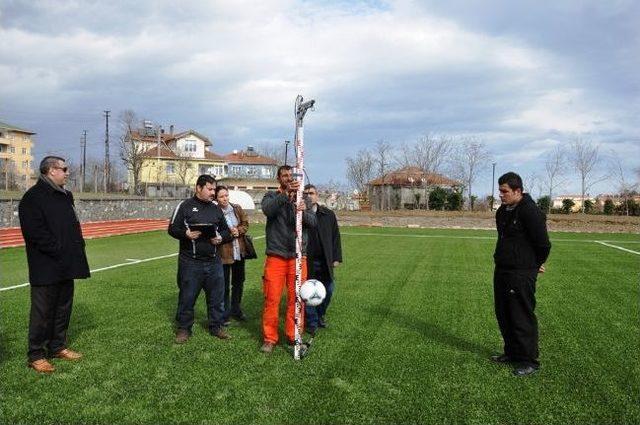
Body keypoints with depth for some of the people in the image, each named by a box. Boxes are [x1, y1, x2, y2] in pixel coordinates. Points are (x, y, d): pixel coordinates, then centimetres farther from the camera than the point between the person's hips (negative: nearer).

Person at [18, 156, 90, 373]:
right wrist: (59, 250, -20)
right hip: (46, 268, -8)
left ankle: (58, 347, 29)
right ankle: (36, 355, 11)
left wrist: (78, 245, 7)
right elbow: (35, 232, -20)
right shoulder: (33, 197, -11)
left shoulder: (65, 196, 16)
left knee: (63, 308, 16)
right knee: (43, 311, 0)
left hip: (67, 266, 8)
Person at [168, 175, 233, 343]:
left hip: (214, 262, 4)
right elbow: (173, 228, -2)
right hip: (190, 262, -4)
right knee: (187, 297, 5)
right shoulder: (185, 206, -1)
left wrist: (221, 238, -3)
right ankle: (184, 328, 21)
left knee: (216, 296, 10)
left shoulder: (216, 208, 13)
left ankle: (216, 326, 24)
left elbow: (226, 231, 18)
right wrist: (186, 234, -20)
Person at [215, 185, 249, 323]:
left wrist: (238, 231, -12)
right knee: (224, 284, 2)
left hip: (239, 251, 6)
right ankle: (225, 313, 15)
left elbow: (245, 224, 7)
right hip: (224, 252, -5)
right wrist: (229, 233, -20)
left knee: (238, 282, 16)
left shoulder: (237, 208, 5)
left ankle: (236, 310, 32)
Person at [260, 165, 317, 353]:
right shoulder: (272, 196, 5)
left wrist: (303, 211, -23)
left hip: (298, 256, 2)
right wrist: (287, 193, -32)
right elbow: (268, 209, -19)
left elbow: (313, 222, -2)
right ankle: (270, 338, 12)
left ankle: (294, 336, 19)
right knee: (272, 298, -1)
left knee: (296, 298, 6)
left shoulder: (302, 198, 12)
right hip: (276, 256, -2)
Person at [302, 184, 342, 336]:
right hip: (306, 261, -3)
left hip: (324, 261, 3)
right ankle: (312, 323, 18)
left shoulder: (328, 214, 6)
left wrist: (336, 258, 4)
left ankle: (320, 315, 34)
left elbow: (335, 237, 7)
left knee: (328, 290, 10)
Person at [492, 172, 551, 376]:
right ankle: (512, 352, 31)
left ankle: (530, 361, 9)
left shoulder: (530, 212, -17)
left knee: (522, 318, -3)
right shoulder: (503, 211, 11)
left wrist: (534, 265, 0)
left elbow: (543, 244, -14)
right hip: (502, 271, 9)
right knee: (504, 315, 16)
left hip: (521, 274, -9)